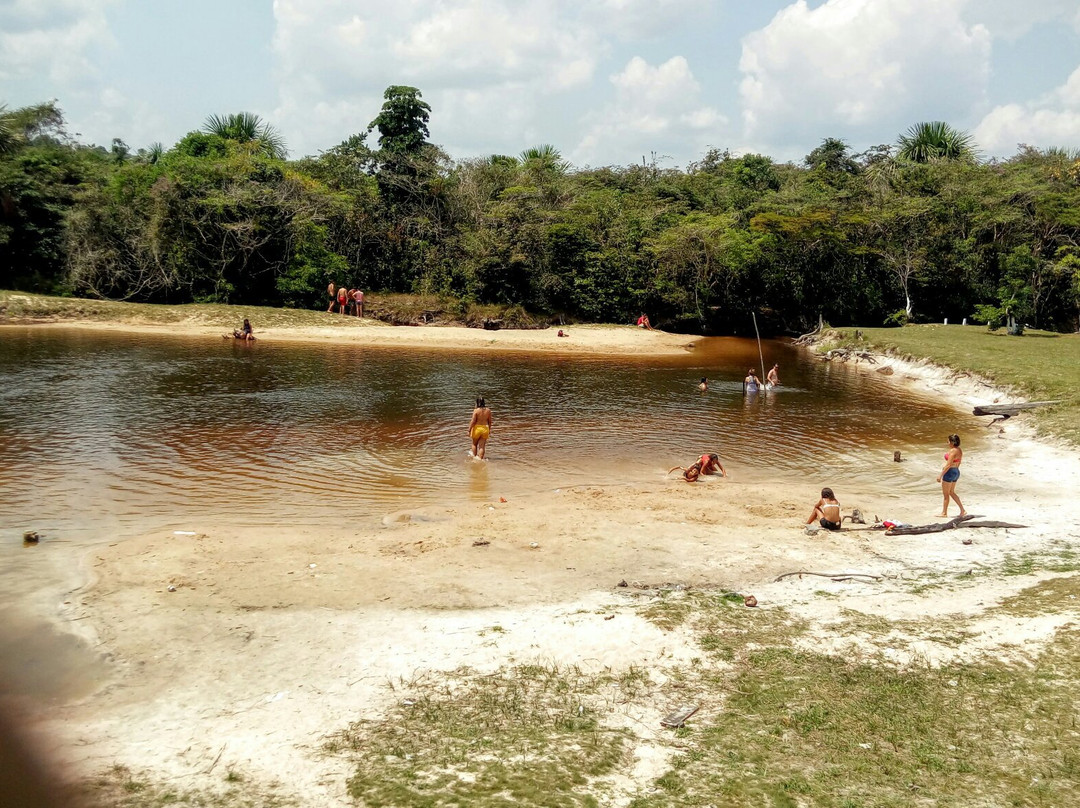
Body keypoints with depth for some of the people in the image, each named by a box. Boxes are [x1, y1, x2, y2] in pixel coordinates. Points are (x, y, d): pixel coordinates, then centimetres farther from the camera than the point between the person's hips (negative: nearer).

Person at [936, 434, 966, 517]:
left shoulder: (953, 451, -22)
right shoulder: (960, 450, 6)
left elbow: (948, 465, -23)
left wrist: (940, 475, -19)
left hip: (949, 473, -9)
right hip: (956, 472, 9)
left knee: (945, 494, 5)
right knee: (951, 492, 21)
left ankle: (944, 512, 14)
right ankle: (962, 510, 18)